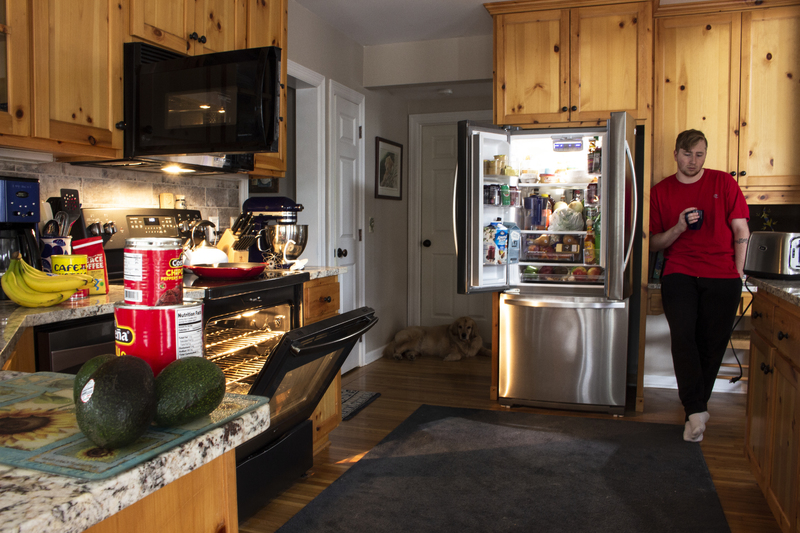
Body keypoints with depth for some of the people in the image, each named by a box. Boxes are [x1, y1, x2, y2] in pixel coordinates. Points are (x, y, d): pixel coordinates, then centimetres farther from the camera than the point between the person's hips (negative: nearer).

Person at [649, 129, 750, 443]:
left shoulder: (724, 183, 9)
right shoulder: (661, 192, 10)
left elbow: (741, 231, 9)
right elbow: (653, 243, 9)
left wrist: (737, 274, 3)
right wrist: (678, 228, -9)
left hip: (722, 278, 1)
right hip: (679, 274, 0)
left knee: (712, 345, 1)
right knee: (683, 335, -19)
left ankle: (694, 409, 17)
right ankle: (696, 411, -15)